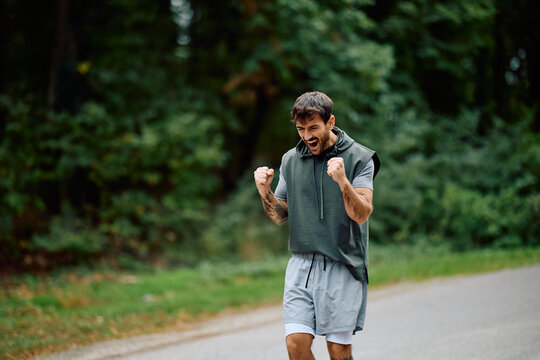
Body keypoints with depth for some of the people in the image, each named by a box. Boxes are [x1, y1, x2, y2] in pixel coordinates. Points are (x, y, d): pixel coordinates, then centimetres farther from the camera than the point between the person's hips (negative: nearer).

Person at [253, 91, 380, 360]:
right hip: (301, 266, 3)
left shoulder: (358, 158, -4)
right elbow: (280, 216, 15)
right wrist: (264, 191, -5)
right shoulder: (290, 160, 9)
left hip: (342, 267, -3)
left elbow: (362, 214, -13)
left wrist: (343, 181, -30)